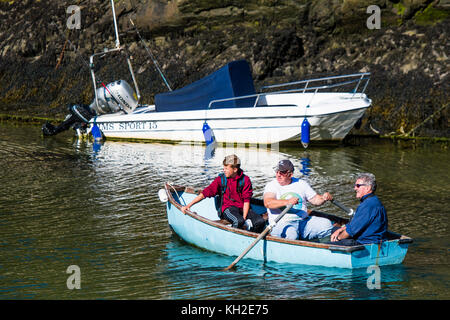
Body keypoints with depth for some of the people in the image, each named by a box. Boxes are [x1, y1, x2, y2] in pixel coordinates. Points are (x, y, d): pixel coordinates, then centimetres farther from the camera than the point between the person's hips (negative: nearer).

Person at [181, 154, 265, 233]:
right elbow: (205, 193, 1)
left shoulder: (245, 180, 1)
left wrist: (244, 218, -12)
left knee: (260, 222, -26)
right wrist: (188, 205, -5)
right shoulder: (221, 179, 1)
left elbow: (246, 200, -1)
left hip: (243, 209, 2)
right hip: (228, 208, -2)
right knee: (238, 221, -37)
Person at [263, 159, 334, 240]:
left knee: (326, 224, -18)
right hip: (281, 224, -4)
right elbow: (267, 203, -19)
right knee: (291, 234, -39)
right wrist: (287, 202, -34)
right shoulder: (271, 186, 0)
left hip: (303, 221, 5)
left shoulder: (301, 184, 14)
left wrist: (324, 198, -6)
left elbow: (315, 200, 18)